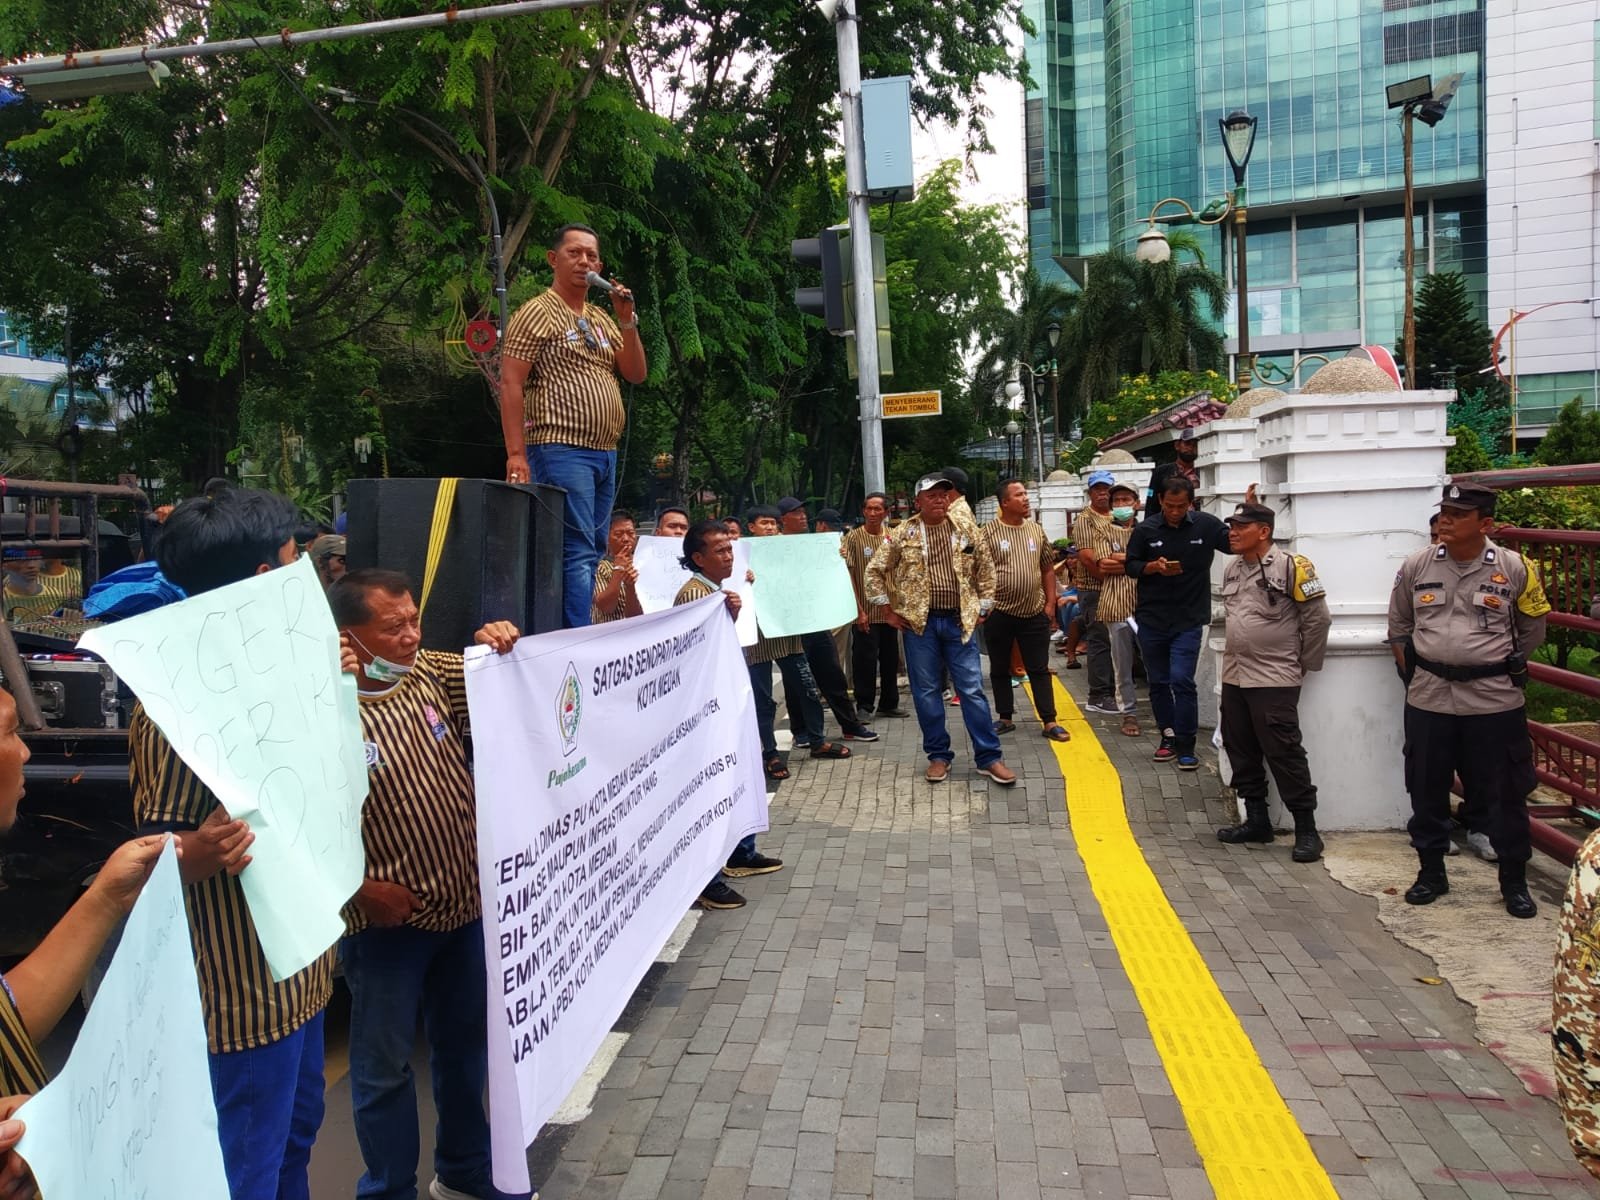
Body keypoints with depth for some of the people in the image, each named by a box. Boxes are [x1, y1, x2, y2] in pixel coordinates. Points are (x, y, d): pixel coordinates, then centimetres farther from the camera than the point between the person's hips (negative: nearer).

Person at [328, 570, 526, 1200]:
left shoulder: (432, 672, 0)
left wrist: (502, 646, -15)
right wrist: (360, 888, -19)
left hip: (465, 900, 6)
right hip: (388, 919, -6)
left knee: (466, 1044, 22)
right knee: (384, 1064, 11)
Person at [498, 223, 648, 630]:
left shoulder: (601, 319, 20)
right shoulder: (538, 313, -2)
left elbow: (636, 374, 15)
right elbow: (510, 384, -8)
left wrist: (627, 321, 2)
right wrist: (516, 453, -16)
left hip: (605, 453, 8)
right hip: (561, 450, -8)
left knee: (592, 552, 7)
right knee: (577, 551, -14)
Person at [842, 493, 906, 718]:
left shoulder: (891, 537, 8)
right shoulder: (853, 538, -5)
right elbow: (848, 576, -8)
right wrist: (858, 610, -13)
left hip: (889, 611, 5)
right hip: (866, 612, -5)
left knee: (890, 659, 11)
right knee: (865, 660, -2)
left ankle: (889, 703, 24)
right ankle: (864, 706, 10)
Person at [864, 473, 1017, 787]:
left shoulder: (966, 532, 5)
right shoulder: (903, 535, 0)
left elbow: (986, 572, 14)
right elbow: (875, 571, 5)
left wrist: (982, 609, 8)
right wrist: (889, 610, 3)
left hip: (960, 621, 1)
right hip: (919, 622, 0)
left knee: (972, 689, 0)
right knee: (926, 691, 6)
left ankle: (989, 757, 7)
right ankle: (938, 755, 18)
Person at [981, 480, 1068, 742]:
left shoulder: (1036, 530, 7)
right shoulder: (988, 533, -6)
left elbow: (1047, 568, 12)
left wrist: (1050, 603, 6)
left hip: (1034, 613, 2)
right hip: (999, 613, -2)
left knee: (1040, 670, 5)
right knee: (1000, 670, 9)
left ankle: (1050, 722, 9)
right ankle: (1005, 718, 22)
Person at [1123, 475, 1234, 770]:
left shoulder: (1206, 525, -4)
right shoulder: (1145, 529, -2)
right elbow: (1130, 565, 4)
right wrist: (1154, 566, -15)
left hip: (1189, 620, -2)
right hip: (1151, 618, 2)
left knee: (1182, 681, -10)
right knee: (1158, 682, 11)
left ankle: (1185, 746, 1)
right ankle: (1168, 736, 27)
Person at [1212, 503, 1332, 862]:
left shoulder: (1290, 566, -13)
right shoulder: (1231, 570, 10)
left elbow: (1317, 618, -9)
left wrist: (1305, 665, -4)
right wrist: (1240, 651, 16)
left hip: (1274, 680, -8)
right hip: (1234, 677, 8)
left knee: (1284, 754, -5)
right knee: (1241, 751, 12)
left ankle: (1306, 830, 5)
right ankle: (1256, 820, 23)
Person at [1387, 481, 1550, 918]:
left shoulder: (1514, 568, -5)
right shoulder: (1417, 566, 0)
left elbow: (1531, 630, 8)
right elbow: (1398, 626, 12)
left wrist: (1507, 670, 6)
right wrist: (1411, 669, 5)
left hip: (1495, 702, -2)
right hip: (1428, 699, 2)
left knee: (1504, 795, 7)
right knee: (1427, 791, 11)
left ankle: (1514, 882, 23)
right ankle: (1431, 873, 26)